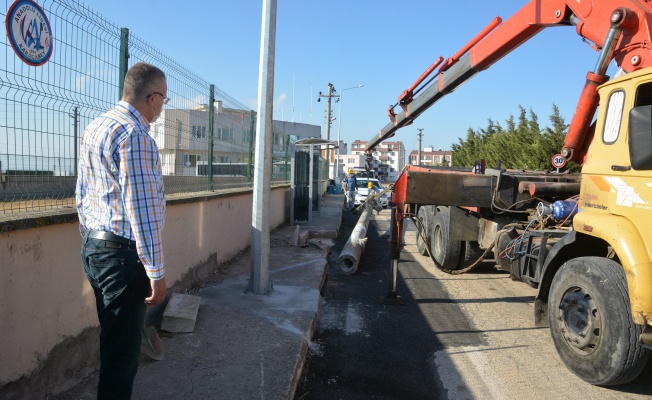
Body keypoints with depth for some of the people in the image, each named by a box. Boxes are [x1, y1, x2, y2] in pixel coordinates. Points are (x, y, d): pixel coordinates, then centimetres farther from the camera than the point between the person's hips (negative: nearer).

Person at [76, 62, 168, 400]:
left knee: (112, 338, 21)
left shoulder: (95, 127, 13)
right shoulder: (135, 135, -18)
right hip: (122, 254, -10)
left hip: (93, 247, 10)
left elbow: (82, 194, 18)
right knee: (123, 350, 3)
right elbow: (142, 208, -22)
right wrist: (156, 271, -18)